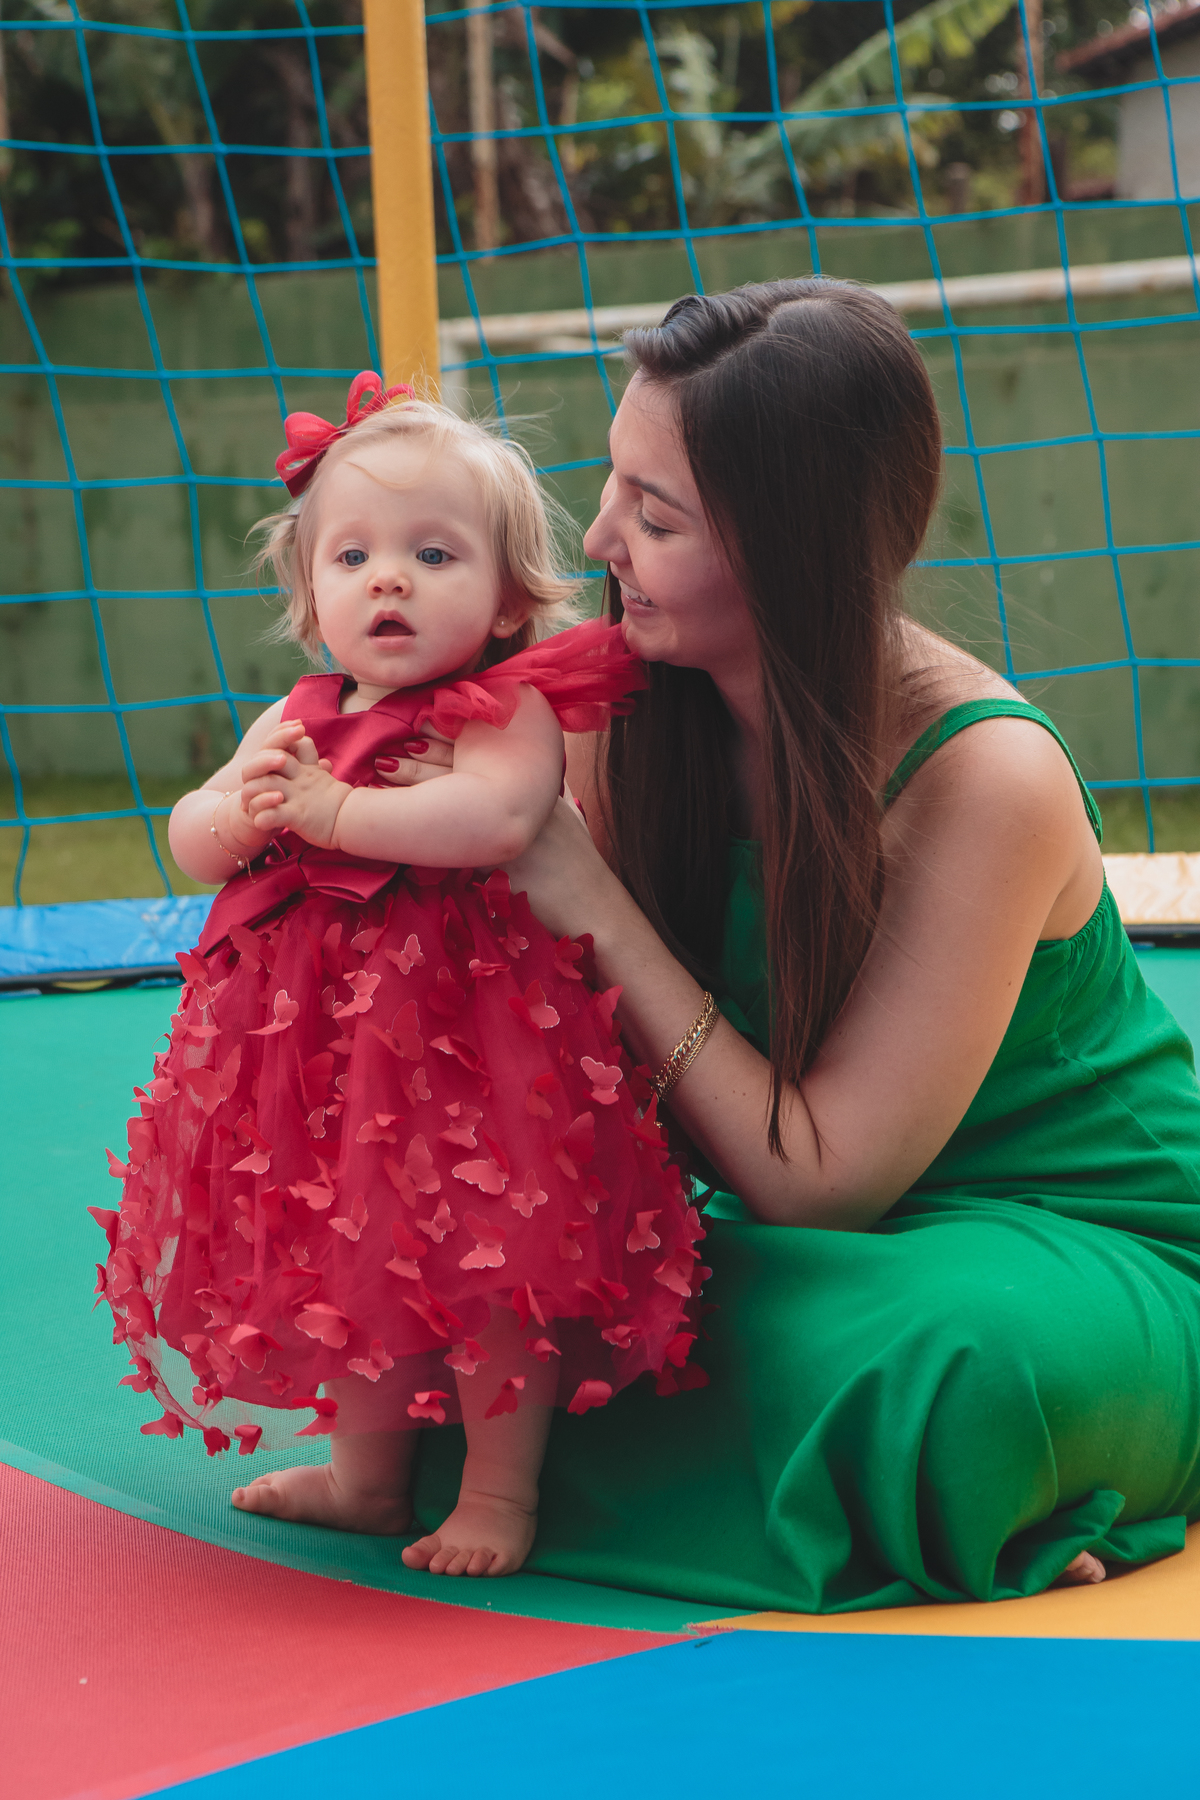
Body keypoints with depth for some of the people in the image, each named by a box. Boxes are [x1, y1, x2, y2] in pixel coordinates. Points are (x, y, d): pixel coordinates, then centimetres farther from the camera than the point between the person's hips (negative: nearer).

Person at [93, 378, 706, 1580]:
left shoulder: (508, 710, -11)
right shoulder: (300, 722, 10)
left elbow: (496, 817, -31)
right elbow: (189, 842, 9)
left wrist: (331, 811, -29)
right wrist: (244, 811, -15)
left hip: (466, 1023, -7)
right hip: (326, 1031, 7)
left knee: (485, 1266, -5)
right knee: (359, 1263, 17)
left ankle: (500, 1491, 12)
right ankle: (368, 1475, 34)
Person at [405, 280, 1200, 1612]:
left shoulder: (987, 780, -26)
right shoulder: (646, 705, -8)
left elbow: (819, 1178, -23)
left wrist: (587, 900, -25)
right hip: (842, 1242, 7)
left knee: (931, 1366, -40)